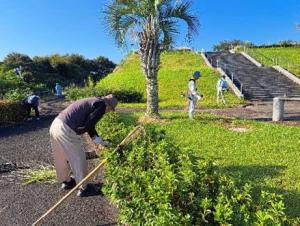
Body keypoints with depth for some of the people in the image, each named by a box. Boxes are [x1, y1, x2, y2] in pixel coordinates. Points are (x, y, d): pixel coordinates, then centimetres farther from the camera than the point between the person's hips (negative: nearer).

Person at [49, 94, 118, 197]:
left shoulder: (92, 101, 21)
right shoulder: (101, 105, -7)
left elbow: (89, 125, 26)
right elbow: (88, 125, -16)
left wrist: (101, 142, 29)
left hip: (55, 124, 10)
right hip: (66, 130, -10)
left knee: (62, 158, 25)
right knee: (79, 159, 6)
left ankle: (66, 181, 45)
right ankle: (84, 188, 21)